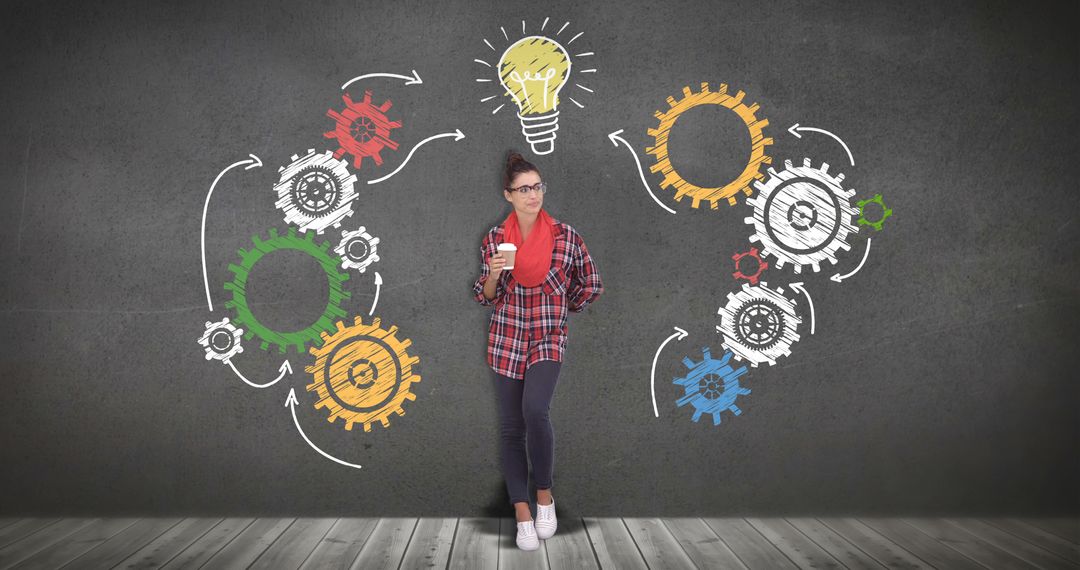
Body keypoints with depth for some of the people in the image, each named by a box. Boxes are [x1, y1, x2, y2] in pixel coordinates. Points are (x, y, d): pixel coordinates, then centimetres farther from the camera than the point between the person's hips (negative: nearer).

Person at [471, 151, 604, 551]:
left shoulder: (566, 235, -5)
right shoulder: (494, 238, 0)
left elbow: (591, 286, 6)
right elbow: (486, 297, 5)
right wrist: (493, 273, -14)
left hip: (548, 340, -2)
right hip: (506, 340, 3)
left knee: (534, 410, -25)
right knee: (511, 427, 4)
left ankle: (544, 493, -1)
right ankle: (522, 515, 17)